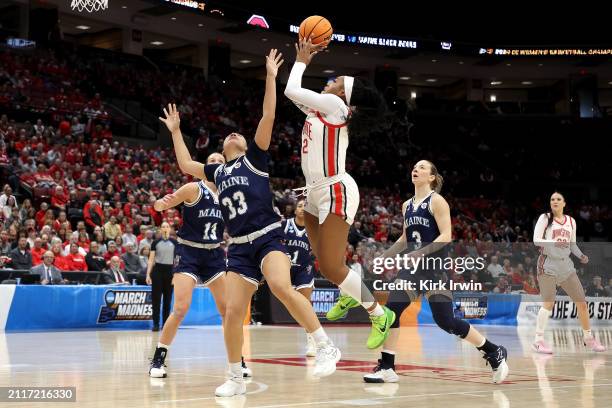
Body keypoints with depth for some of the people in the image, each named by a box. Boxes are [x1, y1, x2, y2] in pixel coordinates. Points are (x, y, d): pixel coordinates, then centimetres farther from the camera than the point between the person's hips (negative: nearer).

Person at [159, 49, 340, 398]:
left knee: (281, 287, -31)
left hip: (268, 238, -5)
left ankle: (326, 347, -23)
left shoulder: (255, 158, 10)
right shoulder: (218, 172, 21)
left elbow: (268, 116, 0)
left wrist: (270, 77, -3)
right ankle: (236, 379, 11)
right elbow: (185, 165, 34)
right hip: (240, 247, 5)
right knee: (234, 310, -3)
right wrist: (176, 131, 38)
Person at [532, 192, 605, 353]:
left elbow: (572, 244, 19)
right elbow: (536, 240, -10)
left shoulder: (571, 221, 12)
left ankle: (588, 338, 21)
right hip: (548, 265, -5)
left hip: (566, 266, 5)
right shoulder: (545, 218, -2)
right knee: (549, 302, -15)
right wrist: (554, 243, -25)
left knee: (582, 302, 5)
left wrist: (581, 256, 0)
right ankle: (538, 340, -6)